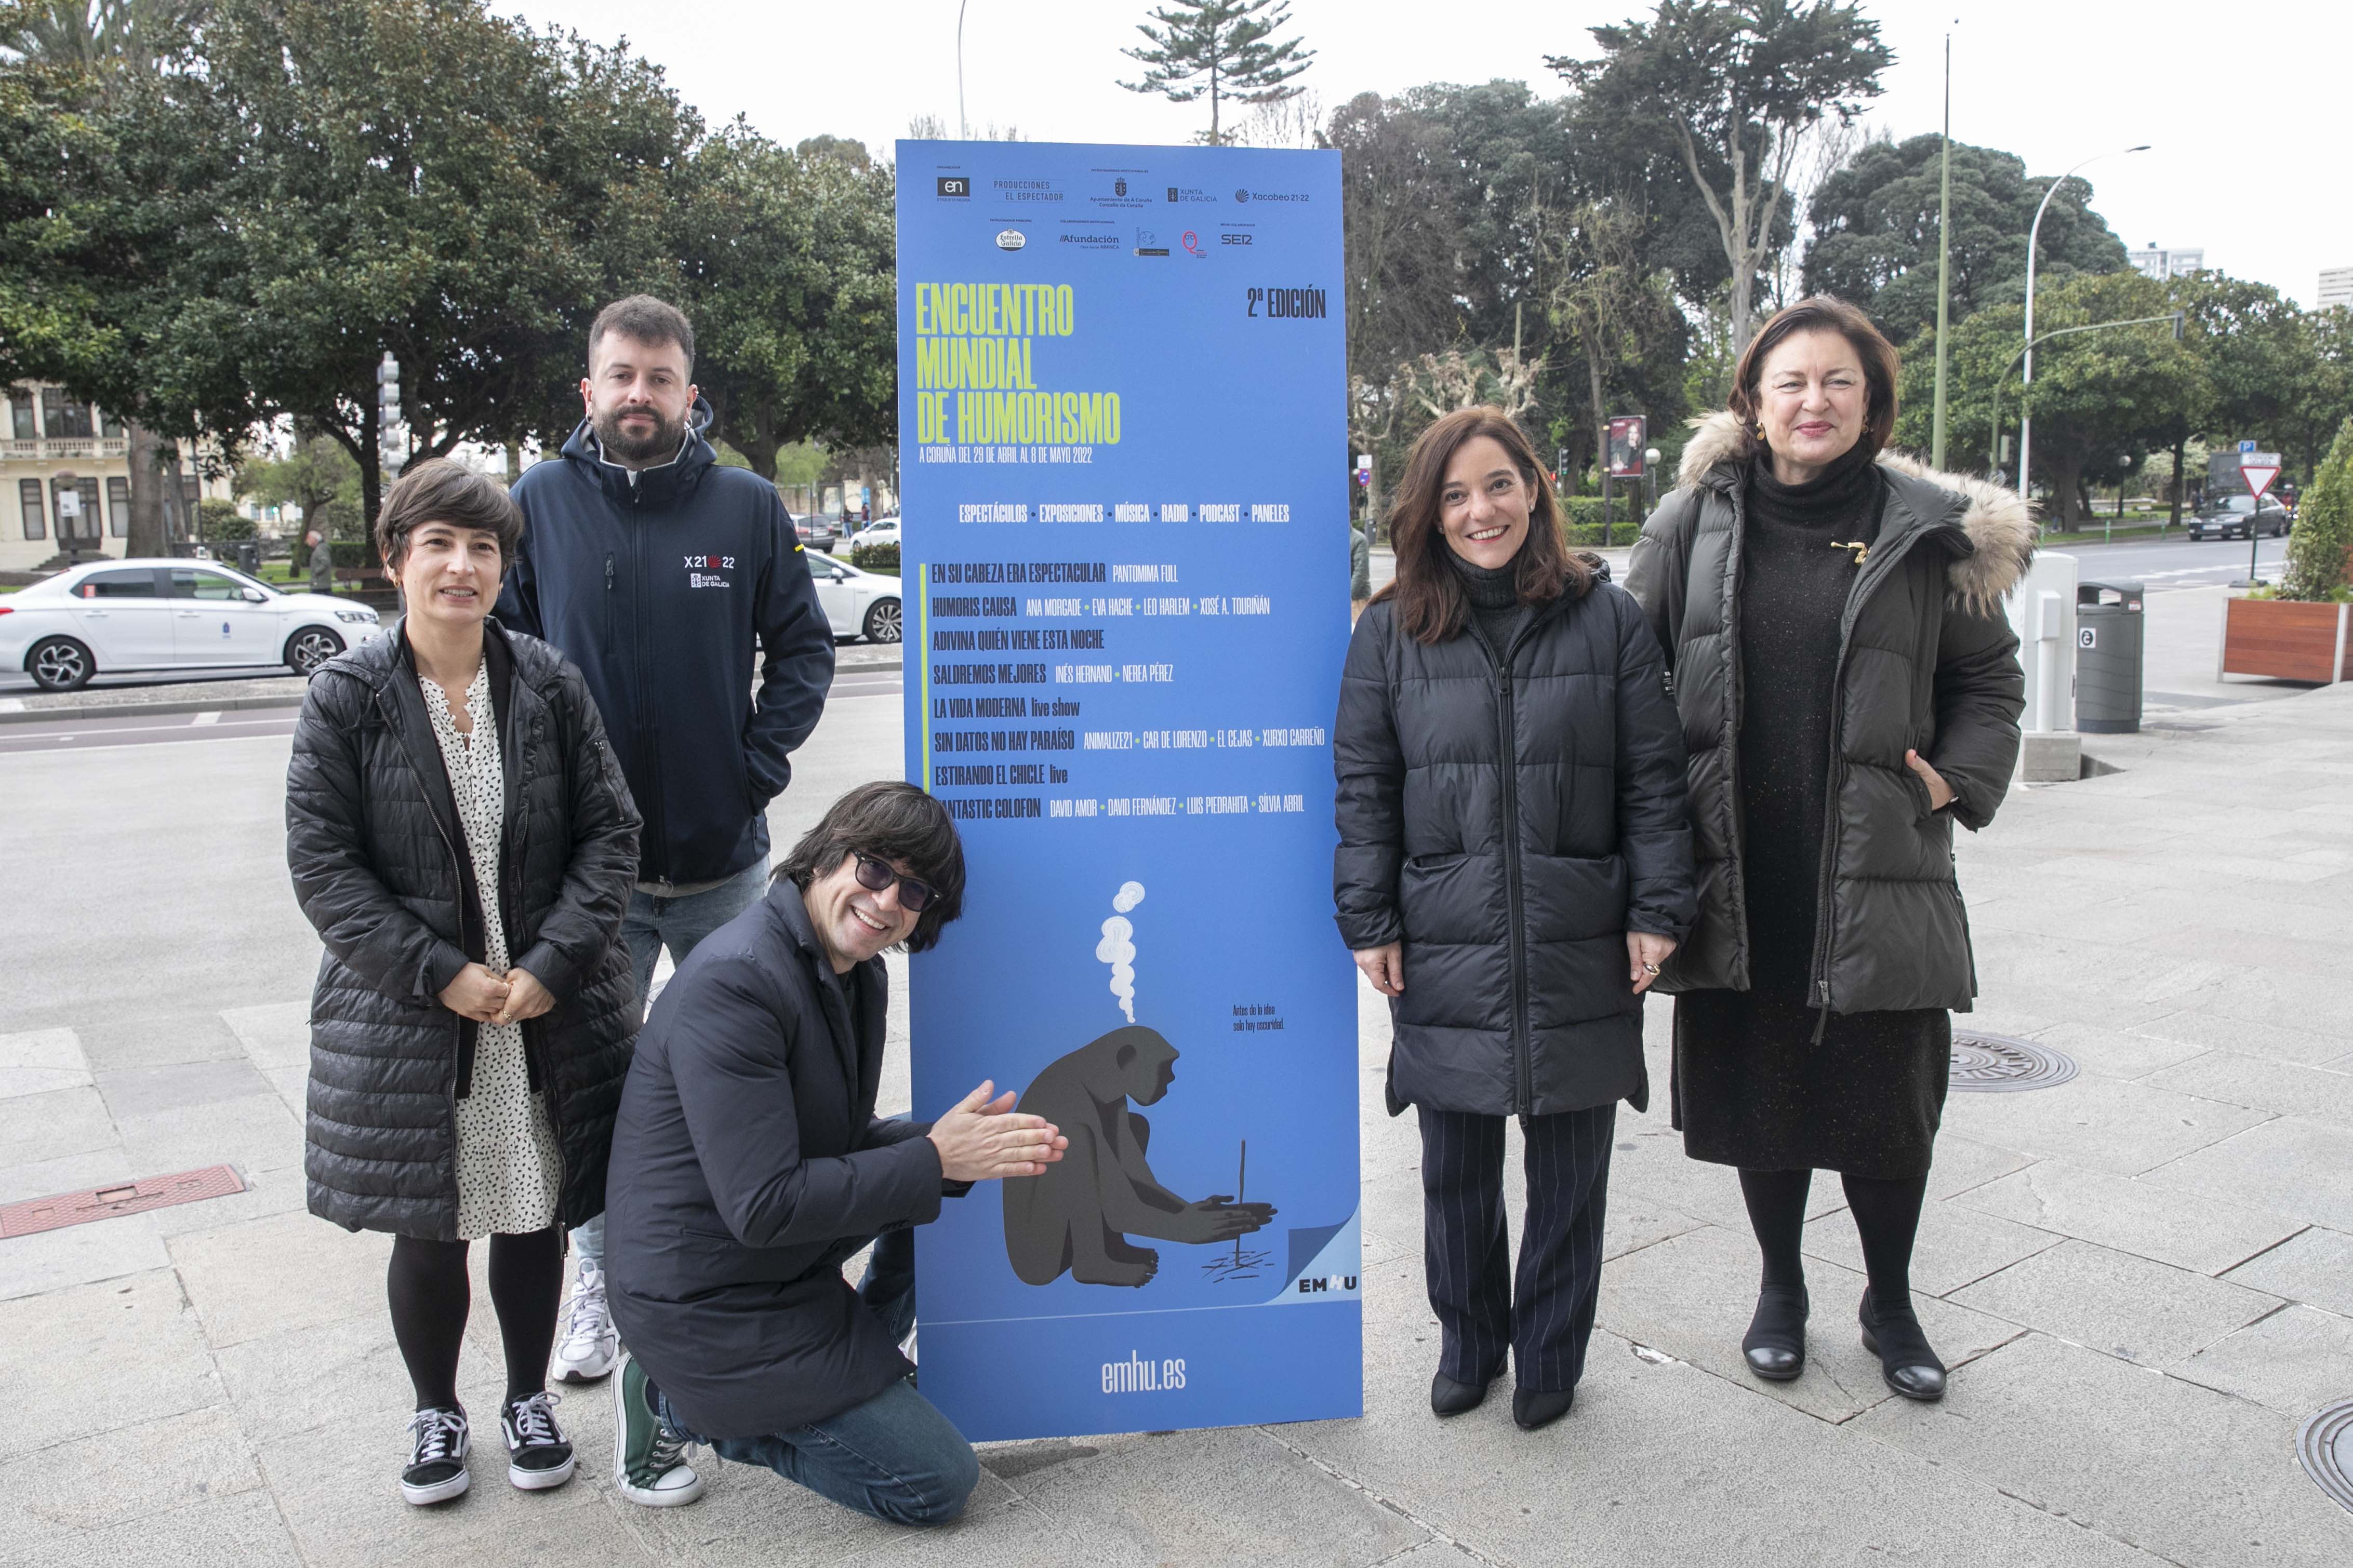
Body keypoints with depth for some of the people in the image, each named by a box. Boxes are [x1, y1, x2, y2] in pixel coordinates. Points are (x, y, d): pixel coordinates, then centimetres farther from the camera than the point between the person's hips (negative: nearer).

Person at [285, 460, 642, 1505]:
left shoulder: (548, 684, -2)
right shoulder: (347, 698, -6)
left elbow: (610, 833, -2)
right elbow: (323, 867, -7)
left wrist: (552, 964, -13)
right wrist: (440, 976, -15)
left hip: (549, 1015, 1)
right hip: (406, 1019, -1)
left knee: (536, 1217, 13)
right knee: (427, 1231, 12)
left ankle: (529, 1398, 36)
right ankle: (435, 1412, 36)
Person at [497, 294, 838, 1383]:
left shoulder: (748, 505, -1)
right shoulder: (539, 503, -2)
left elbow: (804, 647, 4)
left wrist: (760, 760, -7)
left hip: (724, 856, 1)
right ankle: (600, 1286, 31)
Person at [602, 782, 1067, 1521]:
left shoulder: (856, 974, 3)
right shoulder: (734, 981, -27)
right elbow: (763, 1207, -28)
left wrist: (964, 1146, -7)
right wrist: (933, 1161, -22)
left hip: (782, 1259, 9)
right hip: (706, 1302, -9)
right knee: (940, 1481, -3)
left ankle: (866, 1360, 22)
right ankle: (683, 1406, 4)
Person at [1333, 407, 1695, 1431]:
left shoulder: (1606, 617, 3)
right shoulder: (1391, 632, 3)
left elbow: (1653, 778, 3)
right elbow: (1363, 788, 4)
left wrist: (1657, 911, -2)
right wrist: (1368, 923, -1)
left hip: (1580, 951, 0)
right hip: (1445, 951, 1)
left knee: (1569, 1166, 11)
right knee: (1456, 1164, 12)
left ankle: (1551, 1356, 31)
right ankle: (1467, 1344, 34)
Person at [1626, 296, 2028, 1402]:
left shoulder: (1926, 529, 2)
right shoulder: (1697, 523, 2)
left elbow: (1988, 677, 12)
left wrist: (1954, 780, -3)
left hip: (1877, 874, 0)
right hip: (1740, 874, 1)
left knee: (1888, 1100, 8)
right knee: (1757, 1092, 12)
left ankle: (1889, 1303, 32)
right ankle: (1780, 1290, 35)